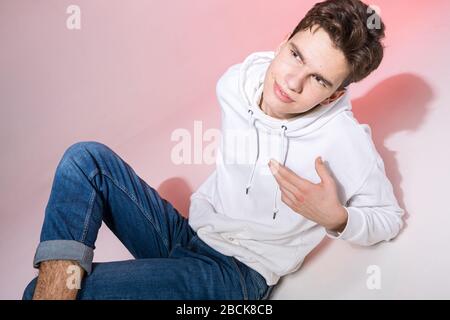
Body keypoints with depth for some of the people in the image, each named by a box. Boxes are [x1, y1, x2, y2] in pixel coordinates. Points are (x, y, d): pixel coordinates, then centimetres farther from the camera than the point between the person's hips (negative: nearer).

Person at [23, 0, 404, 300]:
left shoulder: (347, 141, -20)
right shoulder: (234, 83, -6)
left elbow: (389, 219, -5)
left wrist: (335, 217, -26)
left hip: (237, 272, -6)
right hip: (184, 233, 6)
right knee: (88, 158, -15)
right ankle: (59, 274, -24)